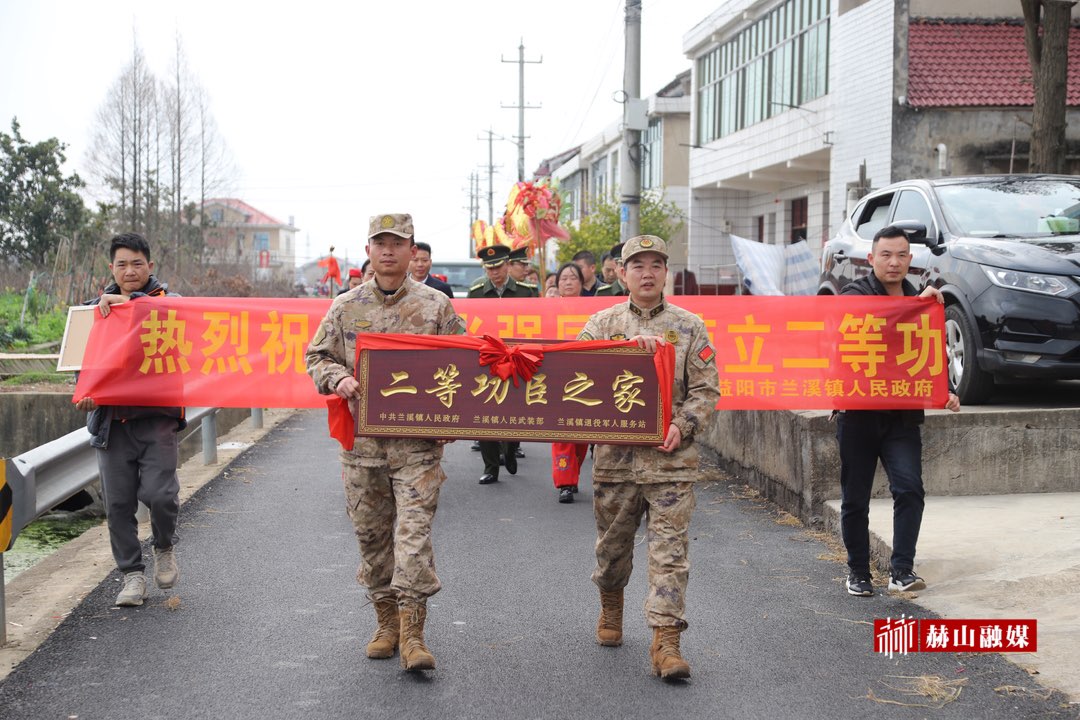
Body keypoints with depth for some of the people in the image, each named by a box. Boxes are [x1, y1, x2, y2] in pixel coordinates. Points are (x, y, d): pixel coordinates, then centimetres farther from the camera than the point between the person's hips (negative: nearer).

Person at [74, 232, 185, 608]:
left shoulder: (167, 301, 6)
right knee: (118, 503, 3)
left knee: (159, 493, -13)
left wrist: (129, 300, -24)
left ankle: (165, 547, 17)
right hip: (111, 419, 3)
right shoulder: (96, 307, 14)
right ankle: (132, 575, 16)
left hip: (157, 417, -3)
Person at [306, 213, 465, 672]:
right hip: (362, 437, 3)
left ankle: (412, 633, -6)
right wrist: (337, 378, -6)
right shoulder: (346, 307, 9)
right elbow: (317, 356, 14)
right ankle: (386, 622, 24)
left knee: (414, 530, -10)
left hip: (418, 437, -3)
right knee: (371, 533, 9)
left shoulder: (436, 305, 4)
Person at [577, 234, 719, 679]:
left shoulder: (689, 326, 5)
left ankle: (666, 640, -5)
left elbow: (706, 389, 3)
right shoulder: (603, 323, 7)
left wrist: (682, 426, -13)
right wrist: (628, 345, -19)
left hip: (671, 458, -1)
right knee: (612, 543, 16)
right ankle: (610, 606, 42)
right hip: (615, 454, 1)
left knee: (670, 550, -6)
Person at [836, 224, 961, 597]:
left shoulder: (922, 300, 14)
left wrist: (946, 392, 5)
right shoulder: (855, 292, -1)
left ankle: (901, 570, -11)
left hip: (903, 415, 3)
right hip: (857, 414, -2)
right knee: (855, 498, 6)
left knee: (909, 489, -15)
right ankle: (858, 573, 20)